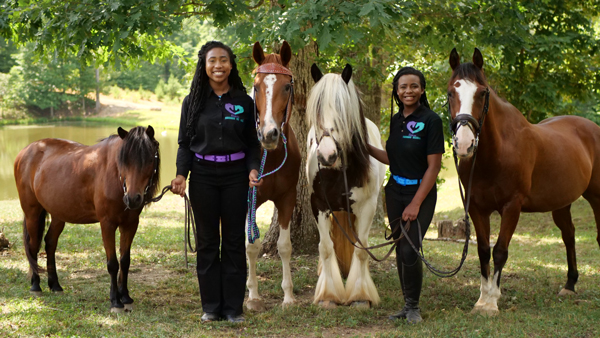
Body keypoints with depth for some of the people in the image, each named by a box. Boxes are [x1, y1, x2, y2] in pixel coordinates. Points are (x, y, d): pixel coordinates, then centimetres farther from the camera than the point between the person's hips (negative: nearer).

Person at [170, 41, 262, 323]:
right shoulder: (193, 102, 2)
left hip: (236, 176, 0)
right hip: (203, 176, 0)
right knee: (207, 241, 6)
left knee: (234, 241, 4)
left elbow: (252, 143, 5)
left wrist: (253, 169, -12)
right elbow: (184, 143, 3)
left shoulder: (244, 102, 2)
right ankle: (211, 307, 14)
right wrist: (181, 174, -11)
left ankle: (233, 308, 11)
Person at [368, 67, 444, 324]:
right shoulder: (396, 120, 6)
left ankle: (414, 306, 9)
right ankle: (407, 305, 21)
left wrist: (416, 204, -18)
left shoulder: (431, 120, -14)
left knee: (410, 251, -12)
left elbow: (434, 166, -15)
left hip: (421, 192, -6)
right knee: (400, 249, 9)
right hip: (395, 191, 6)